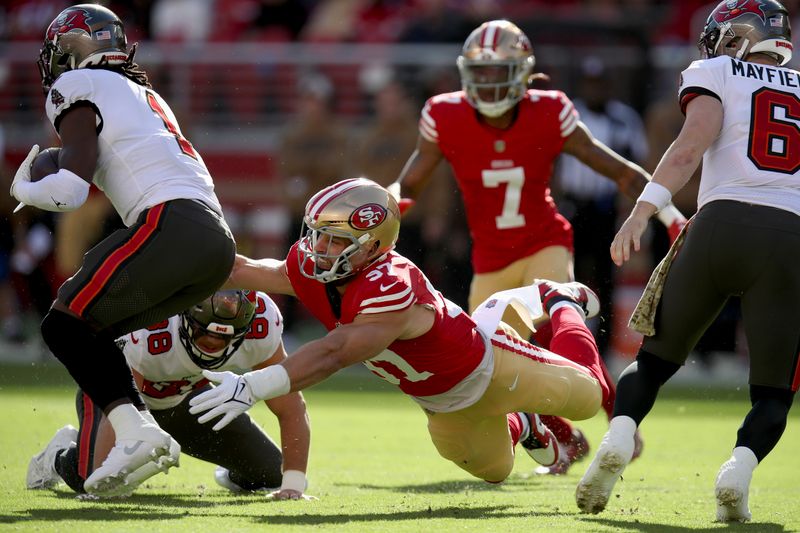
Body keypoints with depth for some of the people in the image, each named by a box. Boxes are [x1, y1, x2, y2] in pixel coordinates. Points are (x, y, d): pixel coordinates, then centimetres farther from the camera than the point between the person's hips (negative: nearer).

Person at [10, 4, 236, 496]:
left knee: (67, 324, -4)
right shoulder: (144, 95, 32)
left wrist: (22, 188, 15)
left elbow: (70, 191, -4)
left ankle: (136, 431, -22)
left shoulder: (77, 88, 6)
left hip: (171, 224, -8)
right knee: (90, 328, 16)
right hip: (219, 238, 8)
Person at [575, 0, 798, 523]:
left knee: (656, 358, 16)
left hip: (721, 224, -1)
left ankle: (619, 438, -11)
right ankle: (741, 466, -20)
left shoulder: (714, 75, 14)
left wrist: (642, 212, -10)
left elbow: (691, 146, -4)